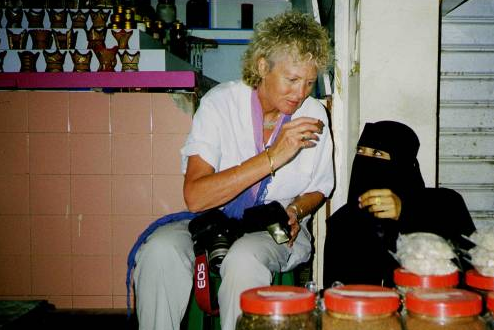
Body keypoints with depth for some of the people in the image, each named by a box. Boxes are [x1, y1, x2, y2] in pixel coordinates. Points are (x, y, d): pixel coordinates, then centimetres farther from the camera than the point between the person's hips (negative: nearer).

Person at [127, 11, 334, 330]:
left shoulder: (314, 115, -5)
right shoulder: (220, 102, -12)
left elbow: (318, 190, 12)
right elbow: (195, 196, -24)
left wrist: (294, 211, -12)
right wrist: (273, 156, -29)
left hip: (277, 231, 0)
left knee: (244, 258, -34)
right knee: (159, 249, -30)